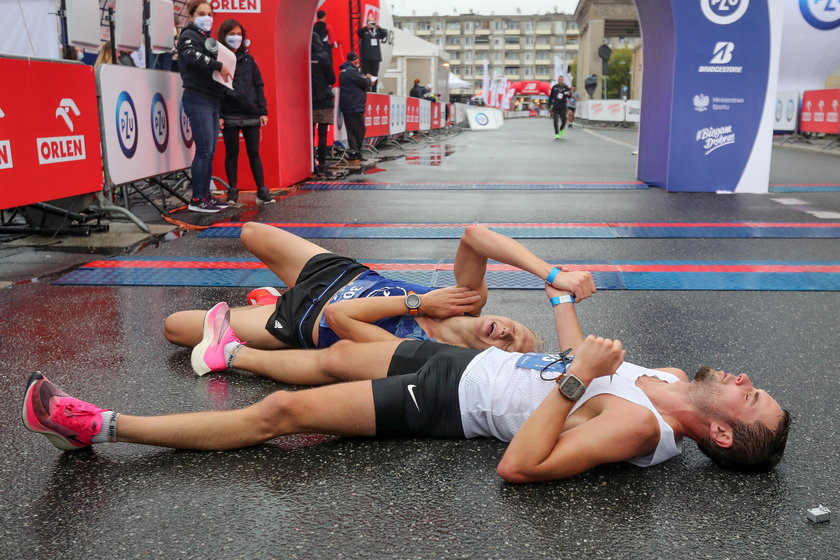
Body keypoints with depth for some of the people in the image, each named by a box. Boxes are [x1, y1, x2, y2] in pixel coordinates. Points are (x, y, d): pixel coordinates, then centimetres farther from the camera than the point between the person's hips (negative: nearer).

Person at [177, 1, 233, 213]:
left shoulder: (208, 38, 25)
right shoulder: (189, 35, -1)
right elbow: (192, 56, -22)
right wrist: (218, 66, -22)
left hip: (212, 100, 8)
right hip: (197, 99, -8)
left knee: (210, 151, 8)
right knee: (204, 150, -12)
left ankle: (206, 195, 13)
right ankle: (196, 199, -9)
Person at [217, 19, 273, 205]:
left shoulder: (248, 59, 10)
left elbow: (259, 86, 10)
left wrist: (263, 111, 2)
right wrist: (217, 115, -10)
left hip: (251, 115, 3)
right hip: (230, 116, -2)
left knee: (254, 153, 5)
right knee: (232, 153, 4)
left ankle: (262, 192, 7)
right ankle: (232, 192, 10)